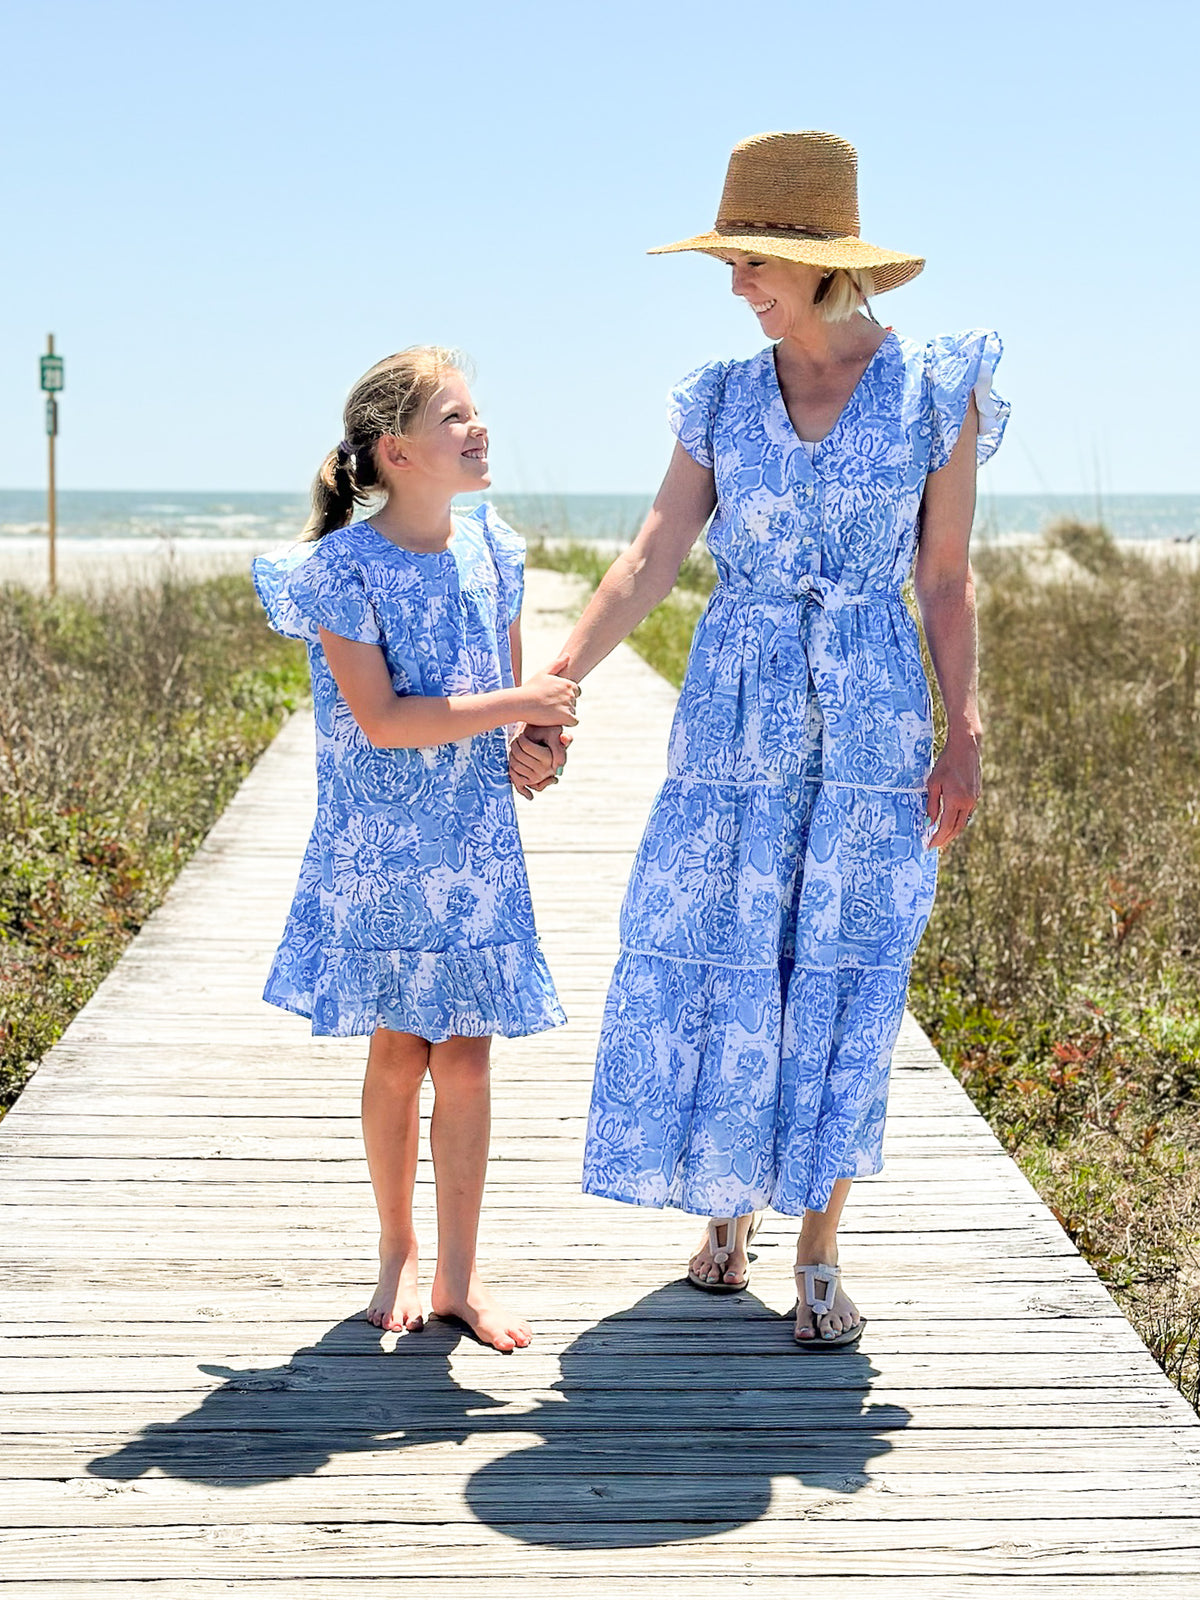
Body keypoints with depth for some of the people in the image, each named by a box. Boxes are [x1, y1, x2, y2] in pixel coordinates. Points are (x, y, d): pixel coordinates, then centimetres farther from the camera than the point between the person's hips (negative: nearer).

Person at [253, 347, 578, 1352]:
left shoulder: (492, 549, 2)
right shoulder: (344, 566, -14)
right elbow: (380, 719, -19)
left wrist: (536, 739, -6)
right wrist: (515, 706, -20)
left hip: (478, 847, 4)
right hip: (380, 847, -3)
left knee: (465, 1054, 5)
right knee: (398, 1052, 7)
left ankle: (458, 1275, 16)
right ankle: (398, 1252, 26)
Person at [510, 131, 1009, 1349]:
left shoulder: (937, 391, -2)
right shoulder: (722, 399, 4)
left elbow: (948, 579, 0)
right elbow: (650, 562, -2)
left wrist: (962, 737, -7)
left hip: (869, 720, -2)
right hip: (732, 718, 2)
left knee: (842, 985, 1)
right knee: (709, 967, 4)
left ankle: (818, 1256, 13)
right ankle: (728, 1203, 26)